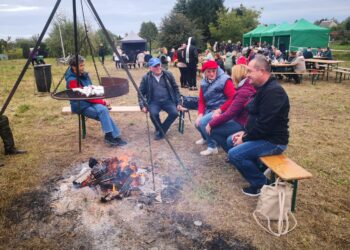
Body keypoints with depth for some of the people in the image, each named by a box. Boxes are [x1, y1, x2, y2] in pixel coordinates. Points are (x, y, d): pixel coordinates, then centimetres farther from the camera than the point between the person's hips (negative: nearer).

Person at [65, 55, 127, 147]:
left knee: (103, 110, -25)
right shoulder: (72, 80, -17)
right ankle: (114, 136, -21)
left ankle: (111, 136, -20)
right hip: (81, 105, -6)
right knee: (103, 111, -27)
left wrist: (101, 100, -4)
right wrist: (102, 102, -16)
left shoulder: (84, 75, 6)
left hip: (91, 101, 6)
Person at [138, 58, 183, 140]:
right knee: (153, 114, -32)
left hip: (168, 101, 1)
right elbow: (141, 92, 6)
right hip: (154, 102, -1)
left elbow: (175, 89, 9)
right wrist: (142, 105, -7)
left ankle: (161, 131, -6)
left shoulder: (168, 74, 3)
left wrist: (178, 103, 1)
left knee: (174, 113, -27)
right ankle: (159, 129, 1)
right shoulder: (146, 77, 0)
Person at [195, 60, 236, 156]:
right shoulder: (204, 83, 6)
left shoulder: (224, 80, -15)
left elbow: (232, 98, -18)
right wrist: (200, 114, -9)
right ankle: (205, 138, 41)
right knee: (198, 123, 7)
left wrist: (219, 110, -20)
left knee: (204, 122, -23)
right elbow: (201, 101, 6)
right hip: (209, 109, 7)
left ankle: (212, 147, -5)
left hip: (222, 110, -7)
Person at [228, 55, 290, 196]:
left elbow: (264, 124, -27)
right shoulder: (264, 88, 10)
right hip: (263, 135, 11)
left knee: (234, 154, -21)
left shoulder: (273, 91, -23)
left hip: (273, 140, -11)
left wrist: (245, 138, -16)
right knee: (231, 140, 18)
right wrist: (245, 132, 6)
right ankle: (256, 169, 19)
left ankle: (262, 183, -2)